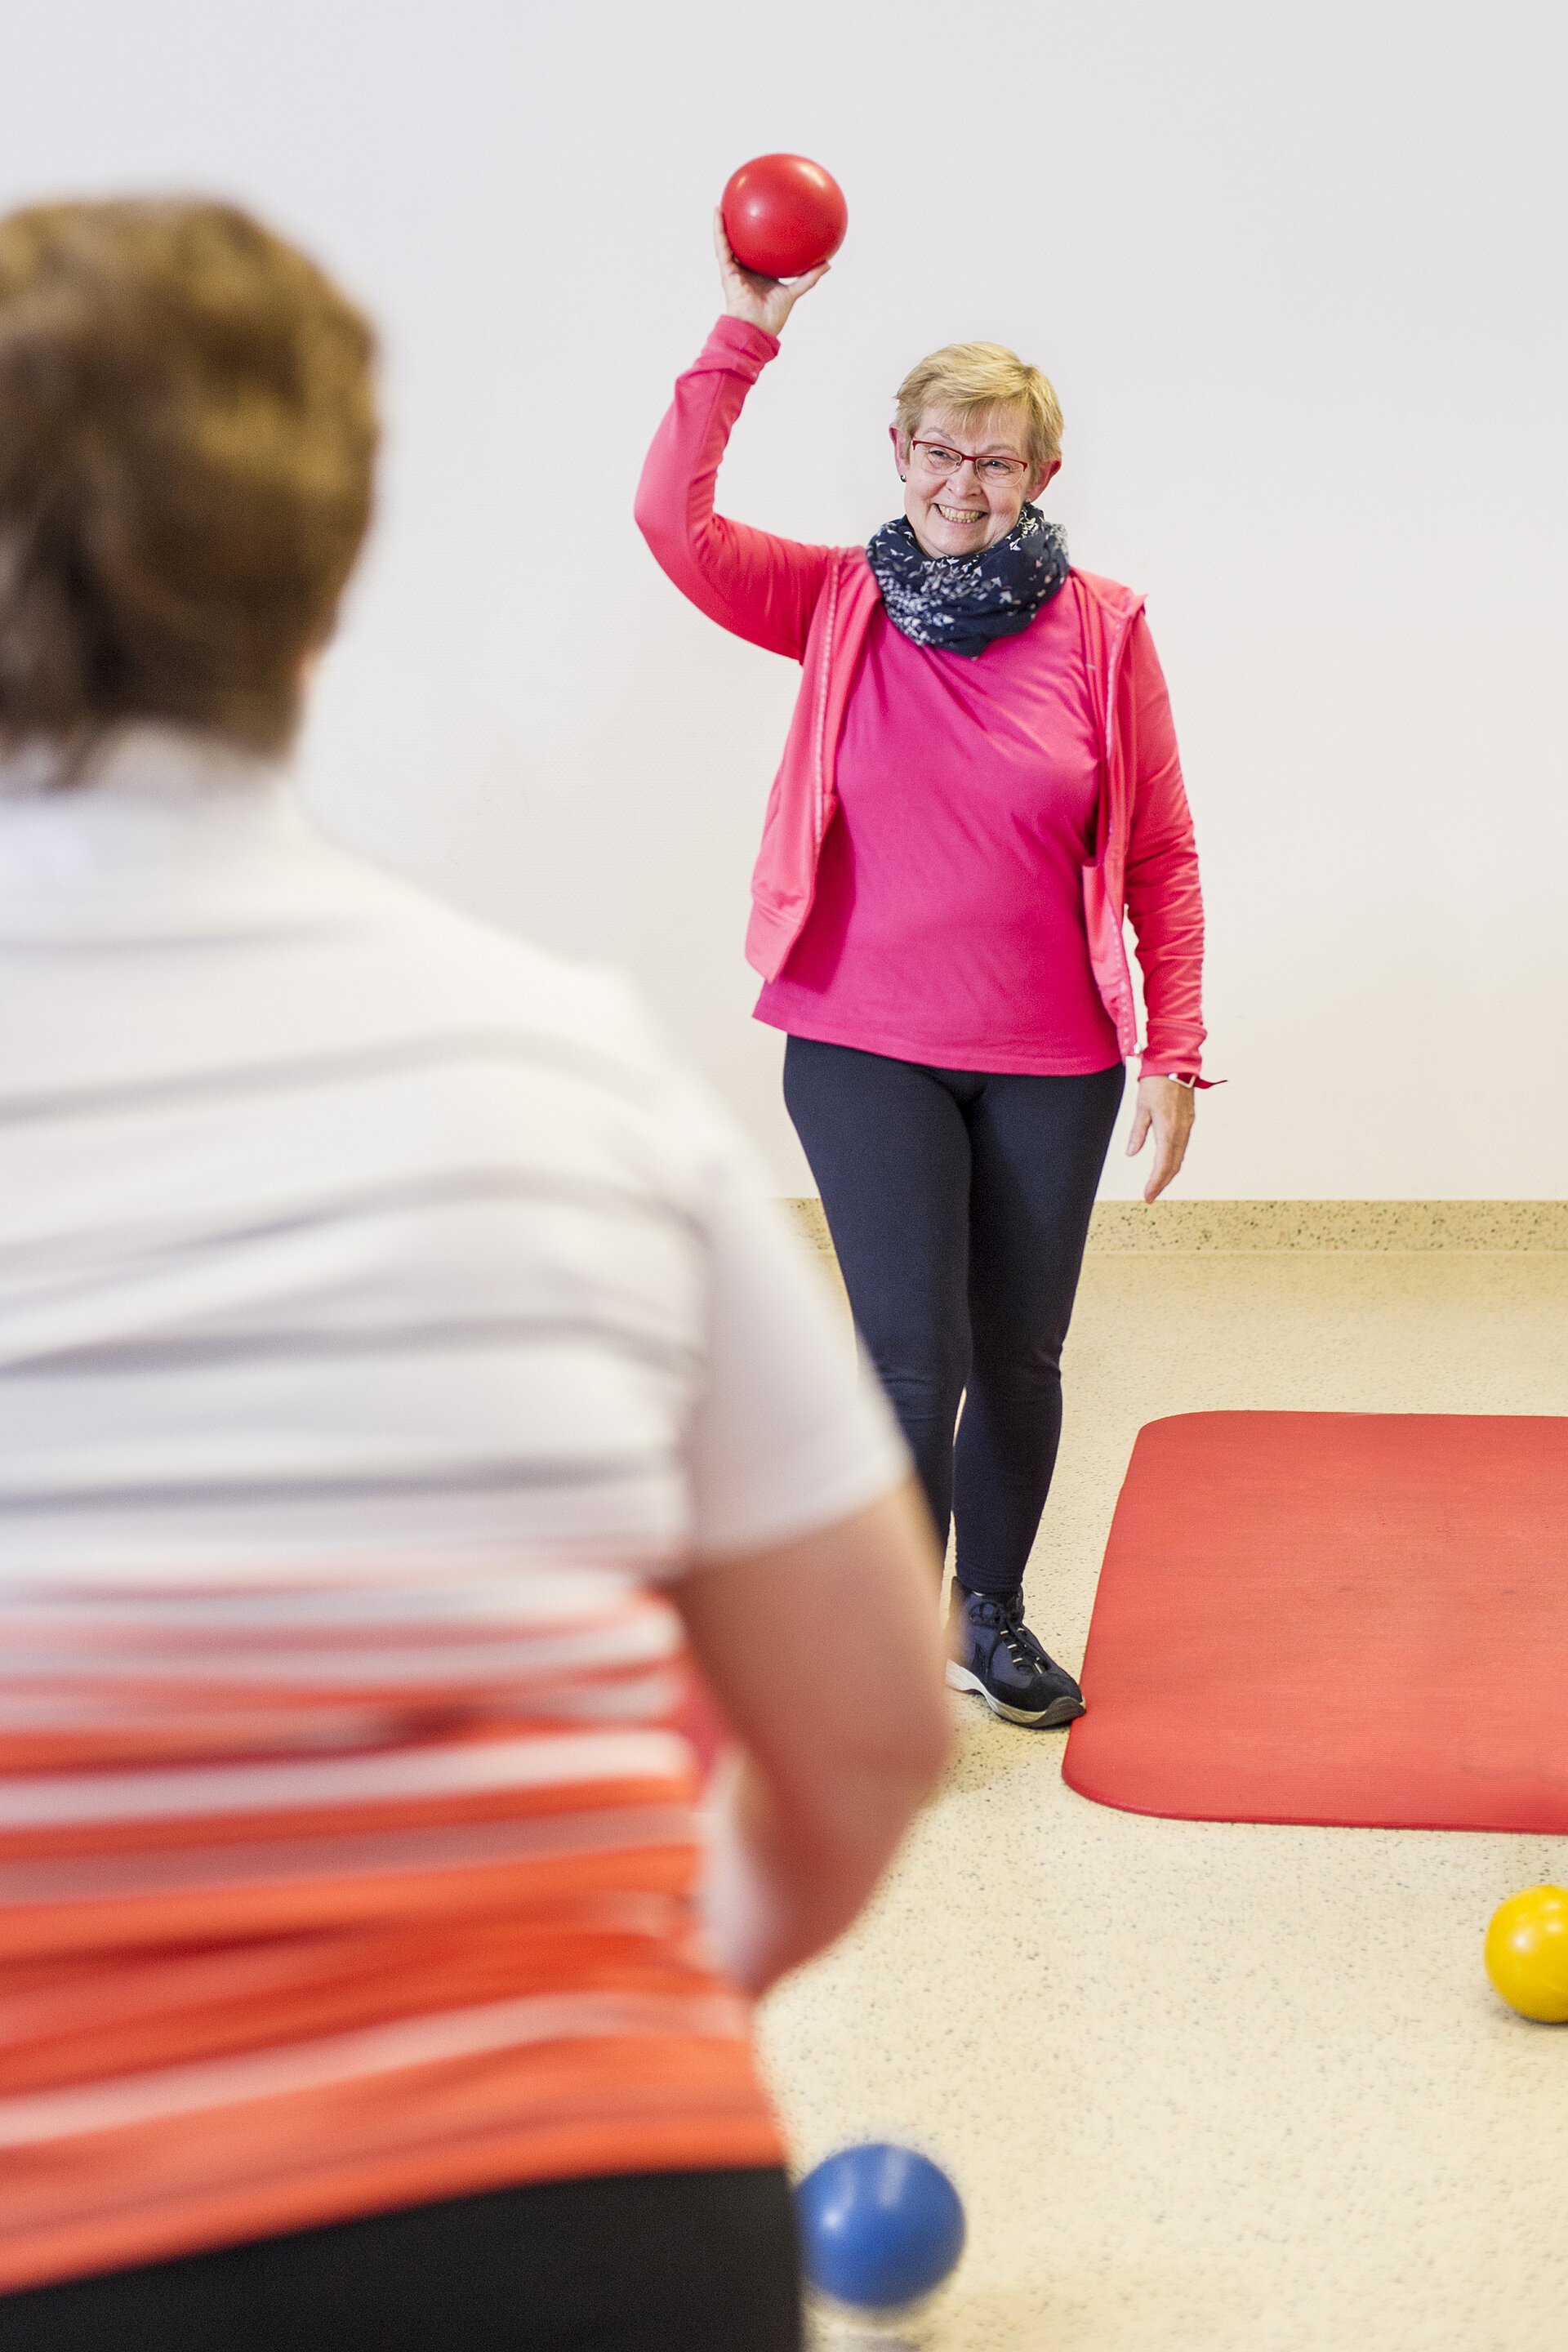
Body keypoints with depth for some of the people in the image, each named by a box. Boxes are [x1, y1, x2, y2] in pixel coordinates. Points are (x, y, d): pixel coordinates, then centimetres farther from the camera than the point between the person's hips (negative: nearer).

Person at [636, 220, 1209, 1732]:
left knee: (1017, 1358, 13)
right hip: (866, 1049, -1)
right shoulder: (840, 605, -1)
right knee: (915, 1357, -6)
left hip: (1052, 1062, 1)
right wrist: (746, 336, -19)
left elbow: (1161, 859, 0)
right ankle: (891, 1636, 14)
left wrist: (1174, 1053, -3)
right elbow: (674, 521, -16)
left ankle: (993, 1619, 34)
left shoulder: (1100, 630, -3)